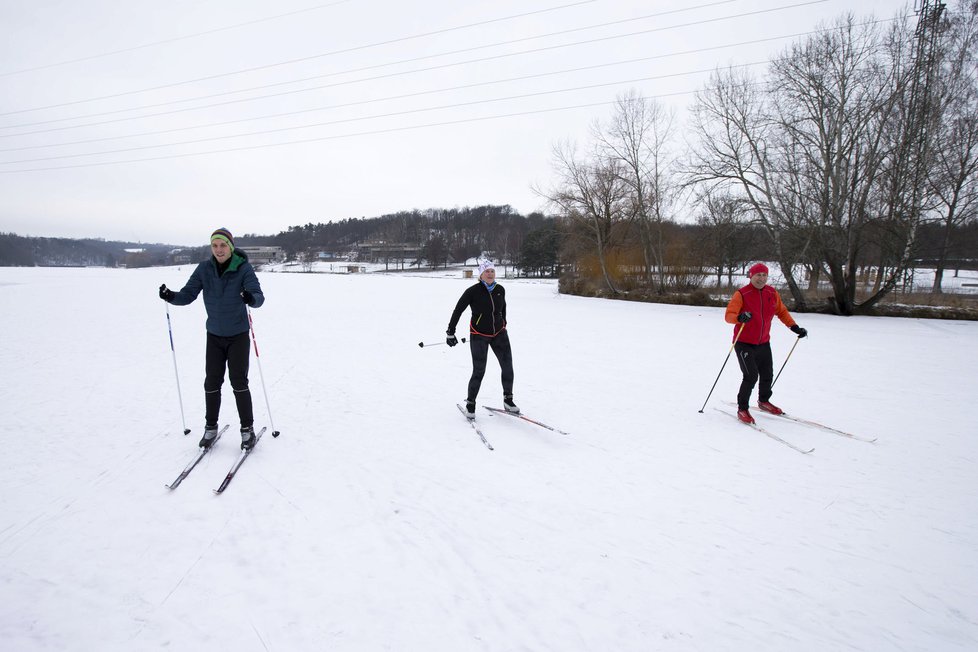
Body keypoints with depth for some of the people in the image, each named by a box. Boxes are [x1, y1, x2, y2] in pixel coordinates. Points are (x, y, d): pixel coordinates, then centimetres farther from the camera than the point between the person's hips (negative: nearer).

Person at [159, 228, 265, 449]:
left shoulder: (244, 269, -15)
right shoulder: (204, 269, -5)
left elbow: (258, 295, -24)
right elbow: (188, 294, -4)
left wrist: (251, 298, -47)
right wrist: (171, 296, -24)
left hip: (238, 335, -3)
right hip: (214, 335, 3)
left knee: (239, 382, -3)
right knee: (211, 382, 6)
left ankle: (247, 429, 9)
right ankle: (210, 427, 21)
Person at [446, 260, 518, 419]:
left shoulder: (500, 290, 1)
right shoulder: (473, 291, -12)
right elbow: (458, 310, -6)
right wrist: (450, 332, -5)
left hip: (499, 334, 4)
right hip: (479, 336, -4)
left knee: (507, 367, 0)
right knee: (479, 371, -6)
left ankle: (508, 400, 18)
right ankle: (470, 404, 13)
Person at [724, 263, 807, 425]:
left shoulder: (772, 294, 2)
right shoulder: (741, 294, -15)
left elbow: (781, 312, 16)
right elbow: (728, 315, -22)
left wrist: (795, 327, 7)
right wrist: (740, 317, -43)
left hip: (763, 343, 6)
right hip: (744, 343, -6)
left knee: (767, 375, 17)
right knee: (751, 375, -16)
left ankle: (764, 401, 44)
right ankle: (742, 409, -1)